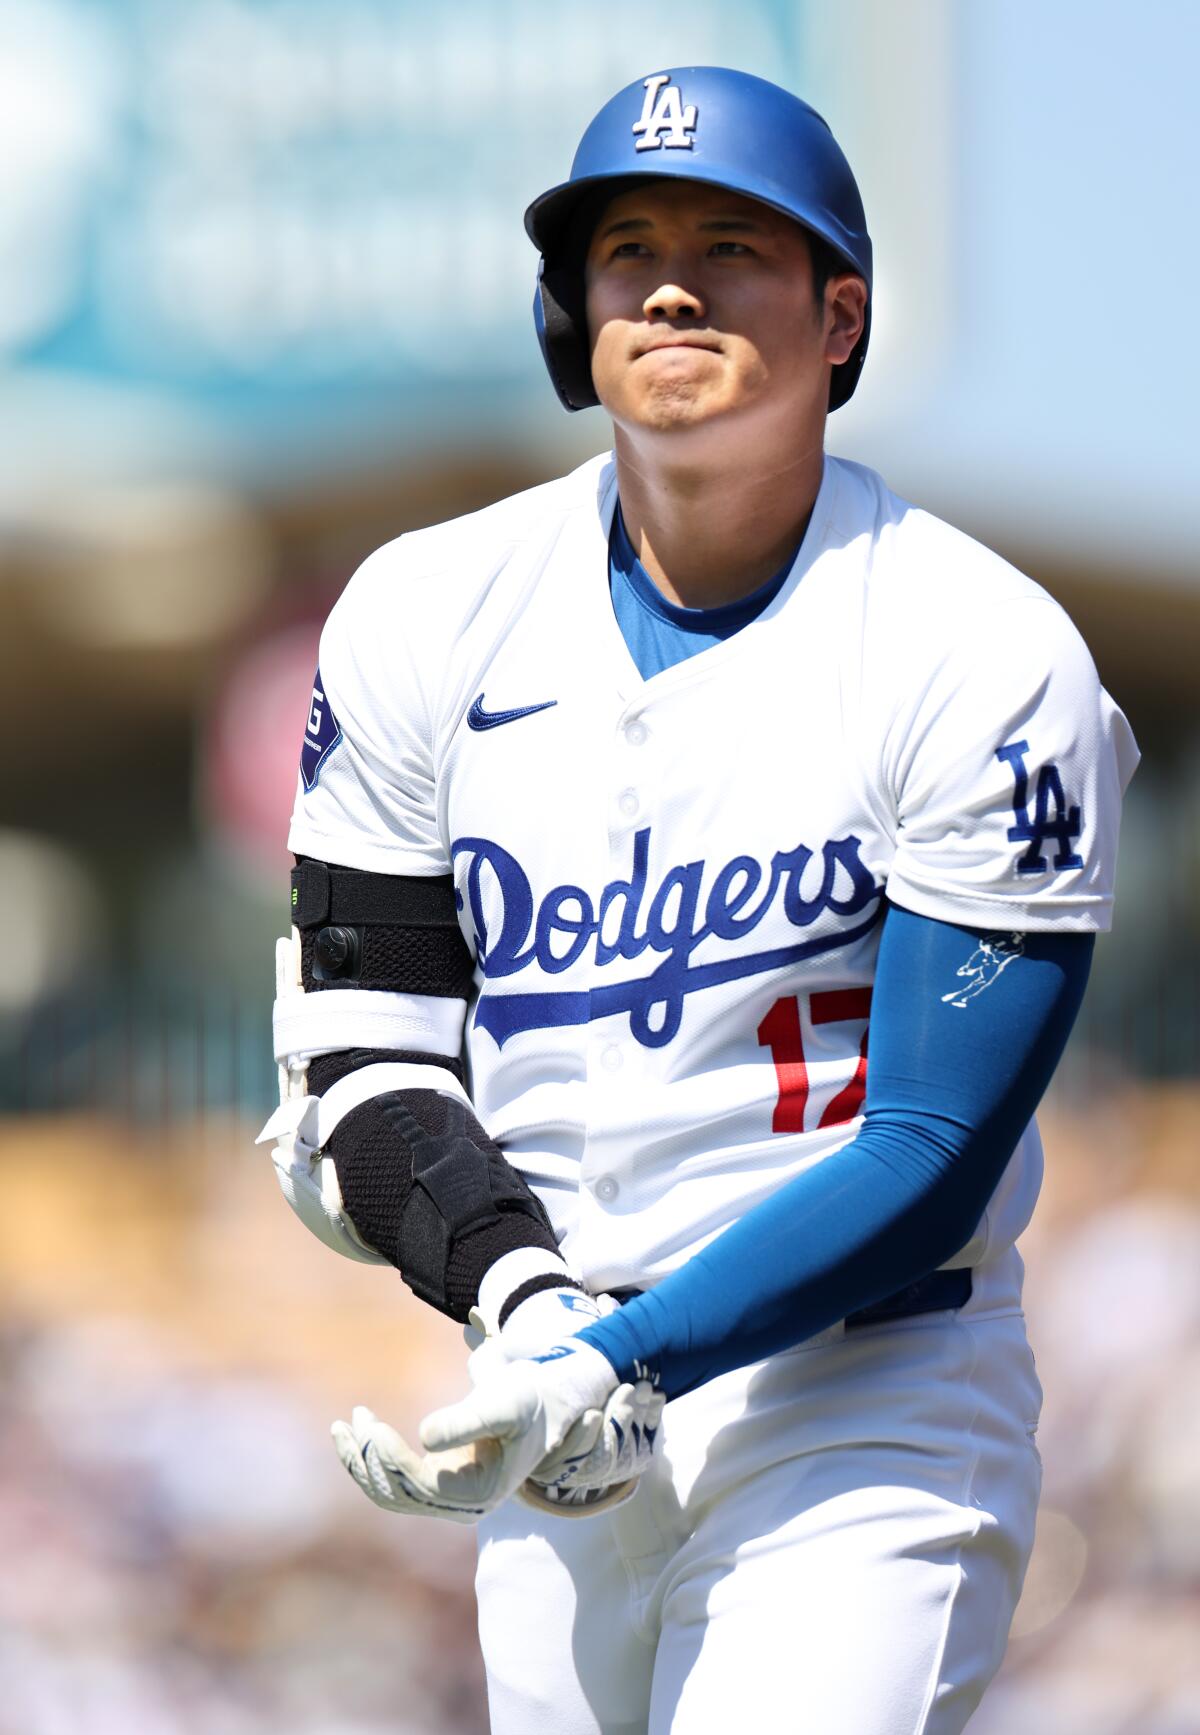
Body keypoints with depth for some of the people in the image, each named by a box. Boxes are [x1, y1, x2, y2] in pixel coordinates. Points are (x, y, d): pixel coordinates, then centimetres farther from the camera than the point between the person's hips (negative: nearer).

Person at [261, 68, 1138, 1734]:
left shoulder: (984, 661, -11)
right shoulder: (429, 617, 3)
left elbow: (932, 1155, -13)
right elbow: (360, 1049, 4)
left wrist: (620, 1361, -22)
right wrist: (520, 1294, -14)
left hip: (866, 1407, -5)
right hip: (556, 1412, 5)